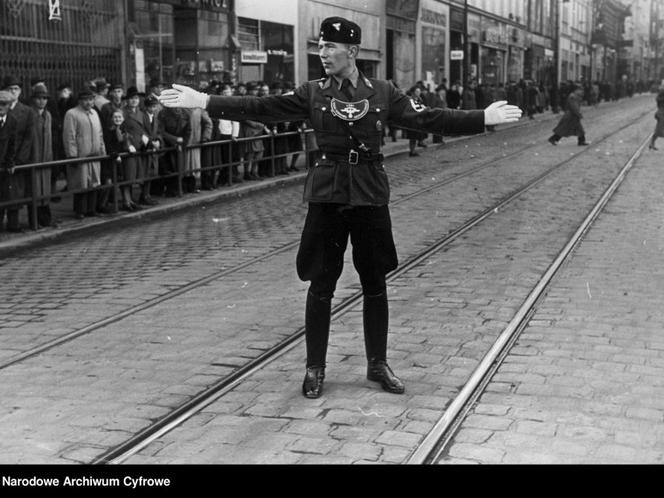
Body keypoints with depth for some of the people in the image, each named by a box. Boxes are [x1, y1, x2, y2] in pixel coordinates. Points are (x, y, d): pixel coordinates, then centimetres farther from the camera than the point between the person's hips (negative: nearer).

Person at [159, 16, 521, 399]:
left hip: (370, 195, 0)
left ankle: (378, 364, 24)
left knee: (375, 284, 8)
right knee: (320, 285, 3)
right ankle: (315, 368, 16)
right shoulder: (313, 94, 3)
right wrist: (203, 102, -7)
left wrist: (485, 118, -7)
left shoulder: (383, 93, 2)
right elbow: (260, 108, -1)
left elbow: (428, 119, 0)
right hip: (327, 195, 0)